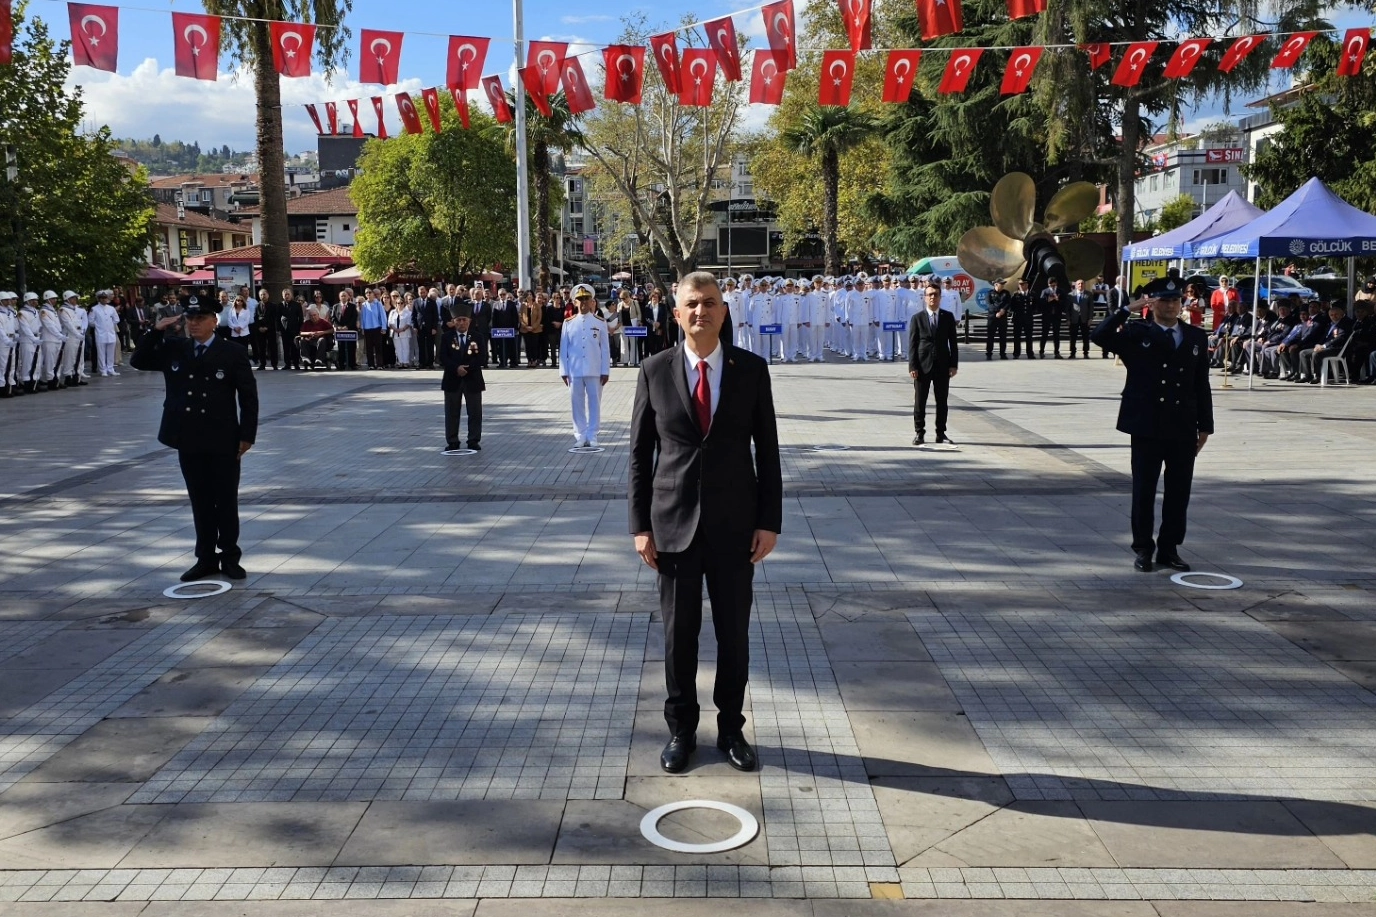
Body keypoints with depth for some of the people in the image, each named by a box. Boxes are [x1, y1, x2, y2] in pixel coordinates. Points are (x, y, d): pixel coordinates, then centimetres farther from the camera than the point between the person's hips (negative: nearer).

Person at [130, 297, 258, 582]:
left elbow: (248, 397, -5)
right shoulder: (173, 350, 7)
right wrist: (156, 332, -4)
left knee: (226, 502, 6)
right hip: (189, 441, 4)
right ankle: (206, 558, 20)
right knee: (200, 502, 11)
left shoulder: (233, 354, -5)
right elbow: (138, 361, 8)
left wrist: (247, 435, -9)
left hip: (223, 442, -4)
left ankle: (230, 557, 17)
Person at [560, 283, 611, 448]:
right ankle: (580, 436, 12)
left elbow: (605, 348, 2)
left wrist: (606, 371, -2)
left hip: (595, 371, -1)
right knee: (578, 404, 5)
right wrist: (564, 371, 0)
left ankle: (592, 436, 9)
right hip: (574, 371, 1)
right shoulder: (568, 323, 4)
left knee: (594, 403, 3)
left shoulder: (600, 323, 2)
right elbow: (563, 348, 5)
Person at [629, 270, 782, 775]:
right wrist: (640, 525, -3)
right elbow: (640, 452, 1)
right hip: (674, 525, 0)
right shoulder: (655, 371, -2)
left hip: (735, 525, 0)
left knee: (734, 633, 10)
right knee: (679, 633, 10)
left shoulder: (752, 369, -1)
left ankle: (731, 728, 27)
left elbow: (767, 449, 2)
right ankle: (681, 730, 26)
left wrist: (770, 520, -3)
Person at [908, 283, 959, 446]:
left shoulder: (948, 317, 6)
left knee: (942, 401, 6)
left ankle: (941, 433, 14)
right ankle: (919, 433, 10)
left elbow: (953, 342, 7)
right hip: (923, 365, -2)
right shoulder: (917, 318, 2)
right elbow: (912, 344, -1)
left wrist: (954, 364, -1)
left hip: (943, 365, 2)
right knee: (920, 402, 2)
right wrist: (912, 366, -8)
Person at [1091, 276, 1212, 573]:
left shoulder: (1197, 337, 10)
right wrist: (1127, 310, -14)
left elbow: (1202, 384, 10)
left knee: (1179, 492, 8)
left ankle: (1169, 549, 20)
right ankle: (1143, 549, 16)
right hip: (1147, 428, -3)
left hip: (1184, 429, 3)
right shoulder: (1136, 334, 0)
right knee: (1144, 491, 5)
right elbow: (1100, 336, -16)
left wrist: (1205, 425, 7)